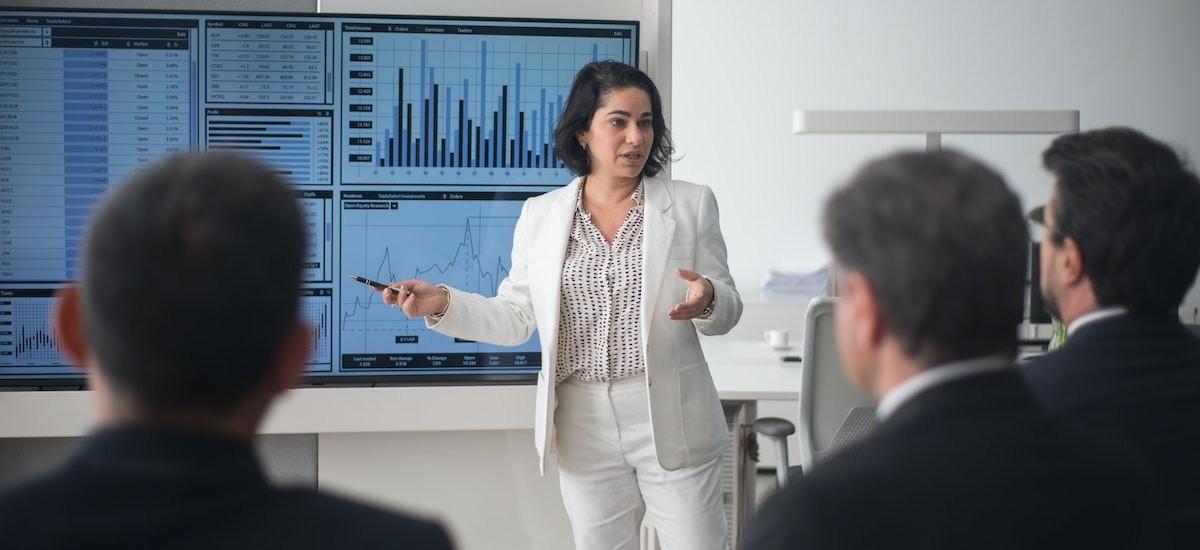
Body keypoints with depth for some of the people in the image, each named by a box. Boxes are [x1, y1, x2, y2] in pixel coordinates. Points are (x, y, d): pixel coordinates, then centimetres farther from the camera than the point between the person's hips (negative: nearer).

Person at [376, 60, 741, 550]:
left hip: (671, 424, -2)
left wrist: (708, 301, -22)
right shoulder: (540, 215, 6)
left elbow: (727, 310, 2)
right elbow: (515, 319, 6)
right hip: (584, 428, 2)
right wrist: (442, 304, -10)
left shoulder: (691, 204, 1)